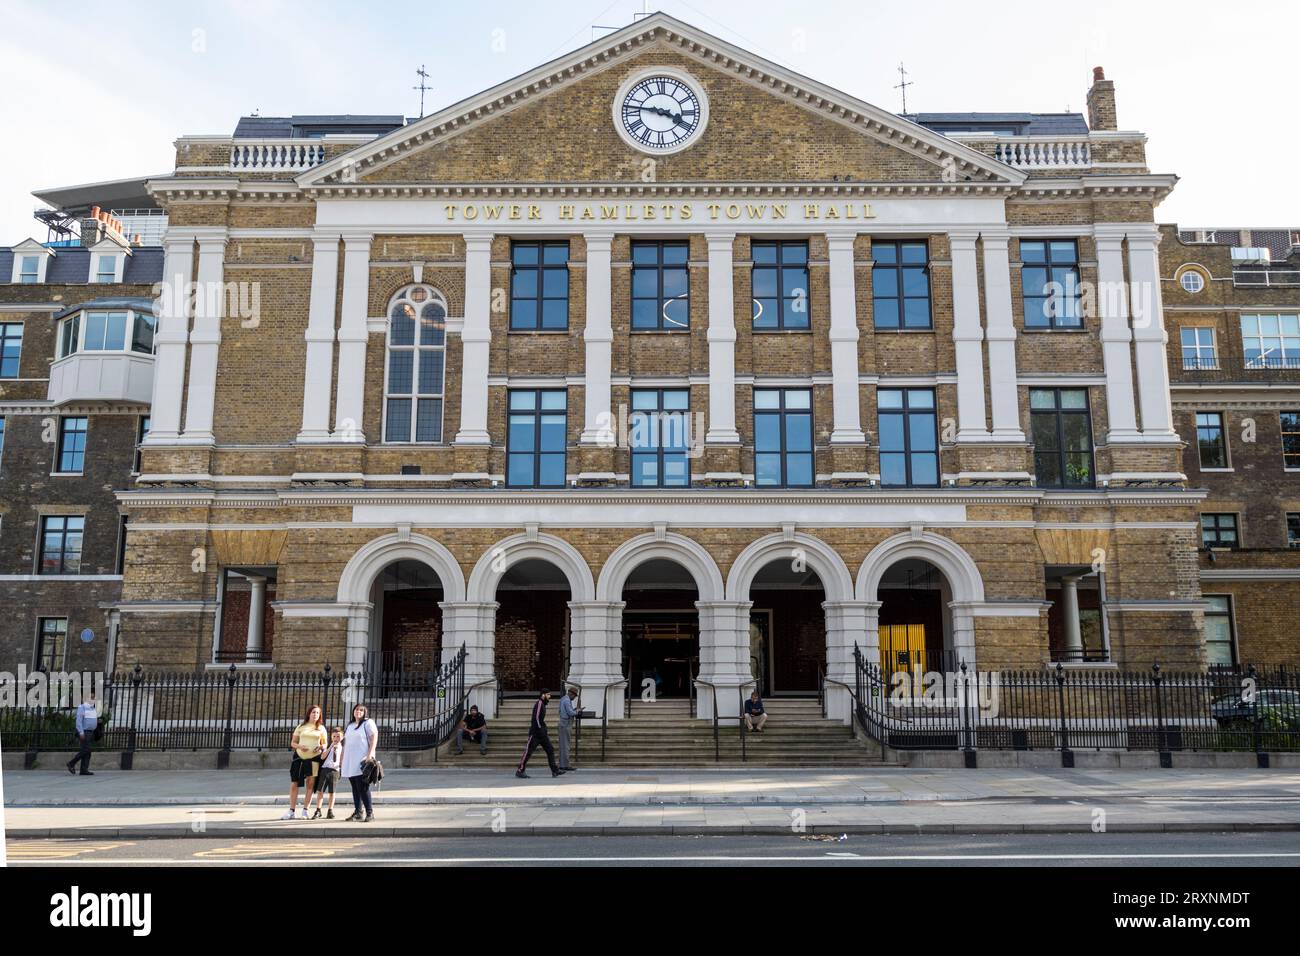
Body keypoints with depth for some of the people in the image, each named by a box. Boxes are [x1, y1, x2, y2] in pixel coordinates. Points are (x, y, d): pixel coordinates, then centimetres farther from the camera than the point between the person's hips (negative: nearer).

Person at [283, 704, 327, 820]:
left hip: (314, 758, 0)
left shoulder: (321, 728, 10)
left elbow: (325, 744, 12)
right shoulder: (301, 727, 10)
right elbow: (293, 743, 10)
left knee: (310, 784, 0)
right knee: (294, 784, 0)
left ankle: (305, 810, 8)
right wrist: (300, 746, -11)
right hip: (299, 757, 1)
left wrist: (320, 747, -10)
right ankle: (292, 811, 8)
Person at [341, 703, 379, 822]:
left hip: (361, 762, -7)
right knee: (355, 788, 8)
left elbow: (374, 738, -11)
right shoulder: (350, 726, 21)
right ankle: (357, 812, 13)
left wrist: (370, 754, -20)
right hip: (350, 762, 7)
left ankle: (370, 813, -10)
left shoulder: (368, 723, -1)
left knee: (362, 787, -12)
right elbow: (345, 744, 24)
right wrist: (342, 759, 18)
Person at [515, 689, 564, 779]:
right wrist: (540, 729, -22)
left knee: (550, 750, 3)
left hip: (542, 733, 10)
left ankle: (555, 771, 0)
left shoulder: (543, 704, 17)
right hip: (535, 732, -10)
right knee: (528, 751, -4)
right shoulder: (539, 703, -13)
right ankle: (520, 771, 2)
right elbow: (536, 718, -20)